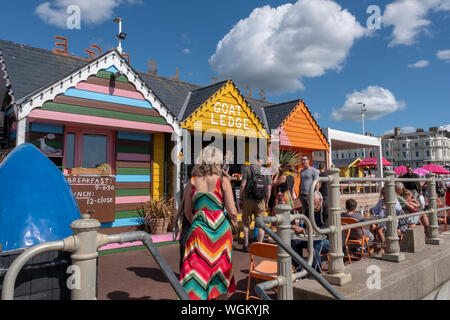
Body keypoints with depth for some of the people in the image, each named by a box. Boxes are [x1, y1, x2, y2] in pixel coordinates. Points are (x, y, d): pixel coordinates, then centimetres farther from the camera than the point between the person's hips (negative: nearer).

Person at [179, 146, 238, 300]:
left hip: (199, 230, 1)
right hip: (220, 229, -1)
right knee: (220, 270, 15)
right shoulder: (223, 181, -7)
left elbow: (187, 211, 11)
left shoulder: (192, 183, 1)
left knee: (196, 272, 7)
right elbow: (231, 211, -8)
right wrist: (235, 220, 14)